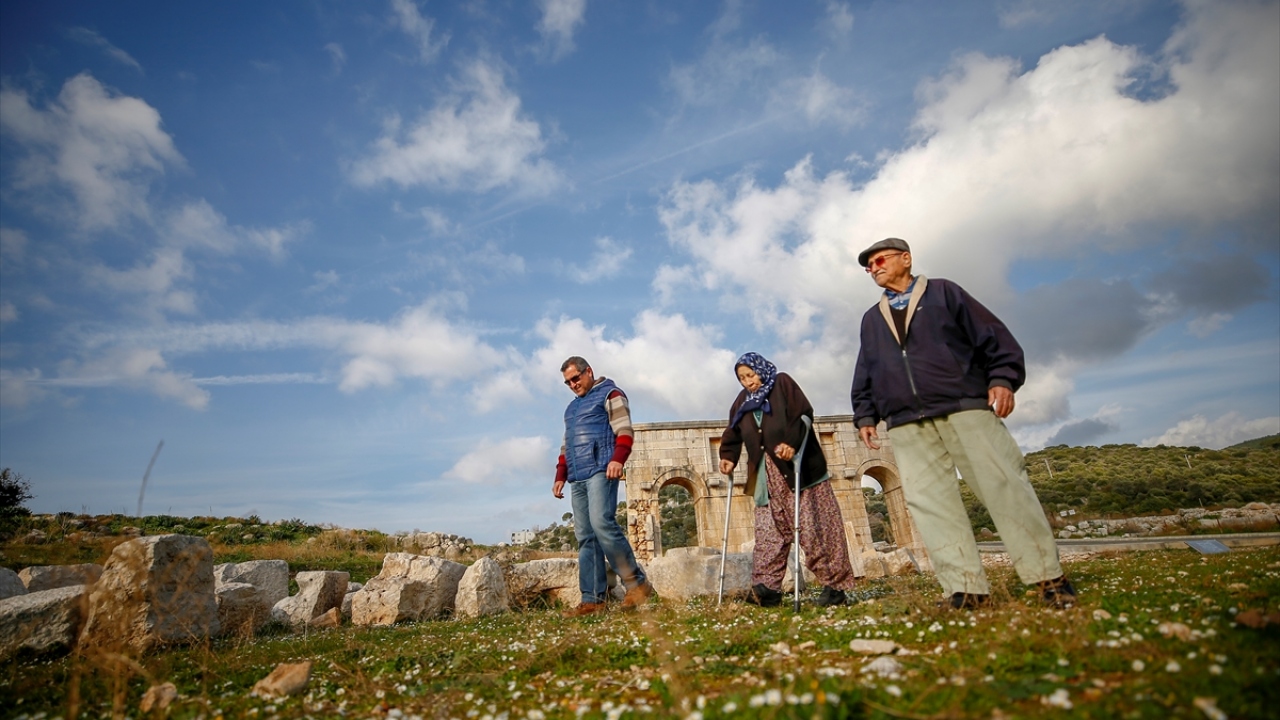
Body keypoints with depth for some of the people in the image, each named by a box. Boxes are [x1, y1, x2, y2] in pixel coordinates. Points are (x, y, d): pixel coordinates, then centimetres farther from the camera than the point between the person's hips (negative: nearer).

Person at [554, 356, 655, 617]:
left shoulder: (609, 394, 4)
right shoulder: (571, 408, 28)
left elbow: (624, 430, -8)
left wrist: (618, 459, -24)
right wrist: (560, 476, 19)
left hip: (601, 471, -8)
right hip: (577, 478, 8)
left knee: (602, 523, -21)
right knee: (585, 537, 1)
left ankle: (636, 582, -10)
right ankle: (592, 599, 1)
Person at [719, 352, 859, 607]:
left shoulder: (782, 383, 4)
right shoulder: (742, 401, 19)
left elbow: (804, 413, -8)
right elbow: (733, 435, 13)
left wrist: (792, 442, -22)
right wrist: (728, 457, -5)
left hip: (798, 468, -4)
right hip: (767, 476, 5)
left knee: (815, 528, -4)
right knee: (769, 531, -3)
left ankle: (835, 584, 3)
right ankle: (768, 587, -7)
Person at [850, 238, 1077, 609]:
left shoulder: (943, 293, 13)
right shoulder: (871, 319, 24)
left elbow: (993, 334, 5)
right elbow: (865, 374, 23)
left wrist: (1002, 378, -8)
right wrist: (865, 414, 12)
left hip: (964, 407, -3)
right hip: (906, 424, 4)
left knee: (1004, 486, -5)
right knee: (929, 502, -5)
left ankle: (1046, 575, 7)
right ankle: (965, 587, -1)